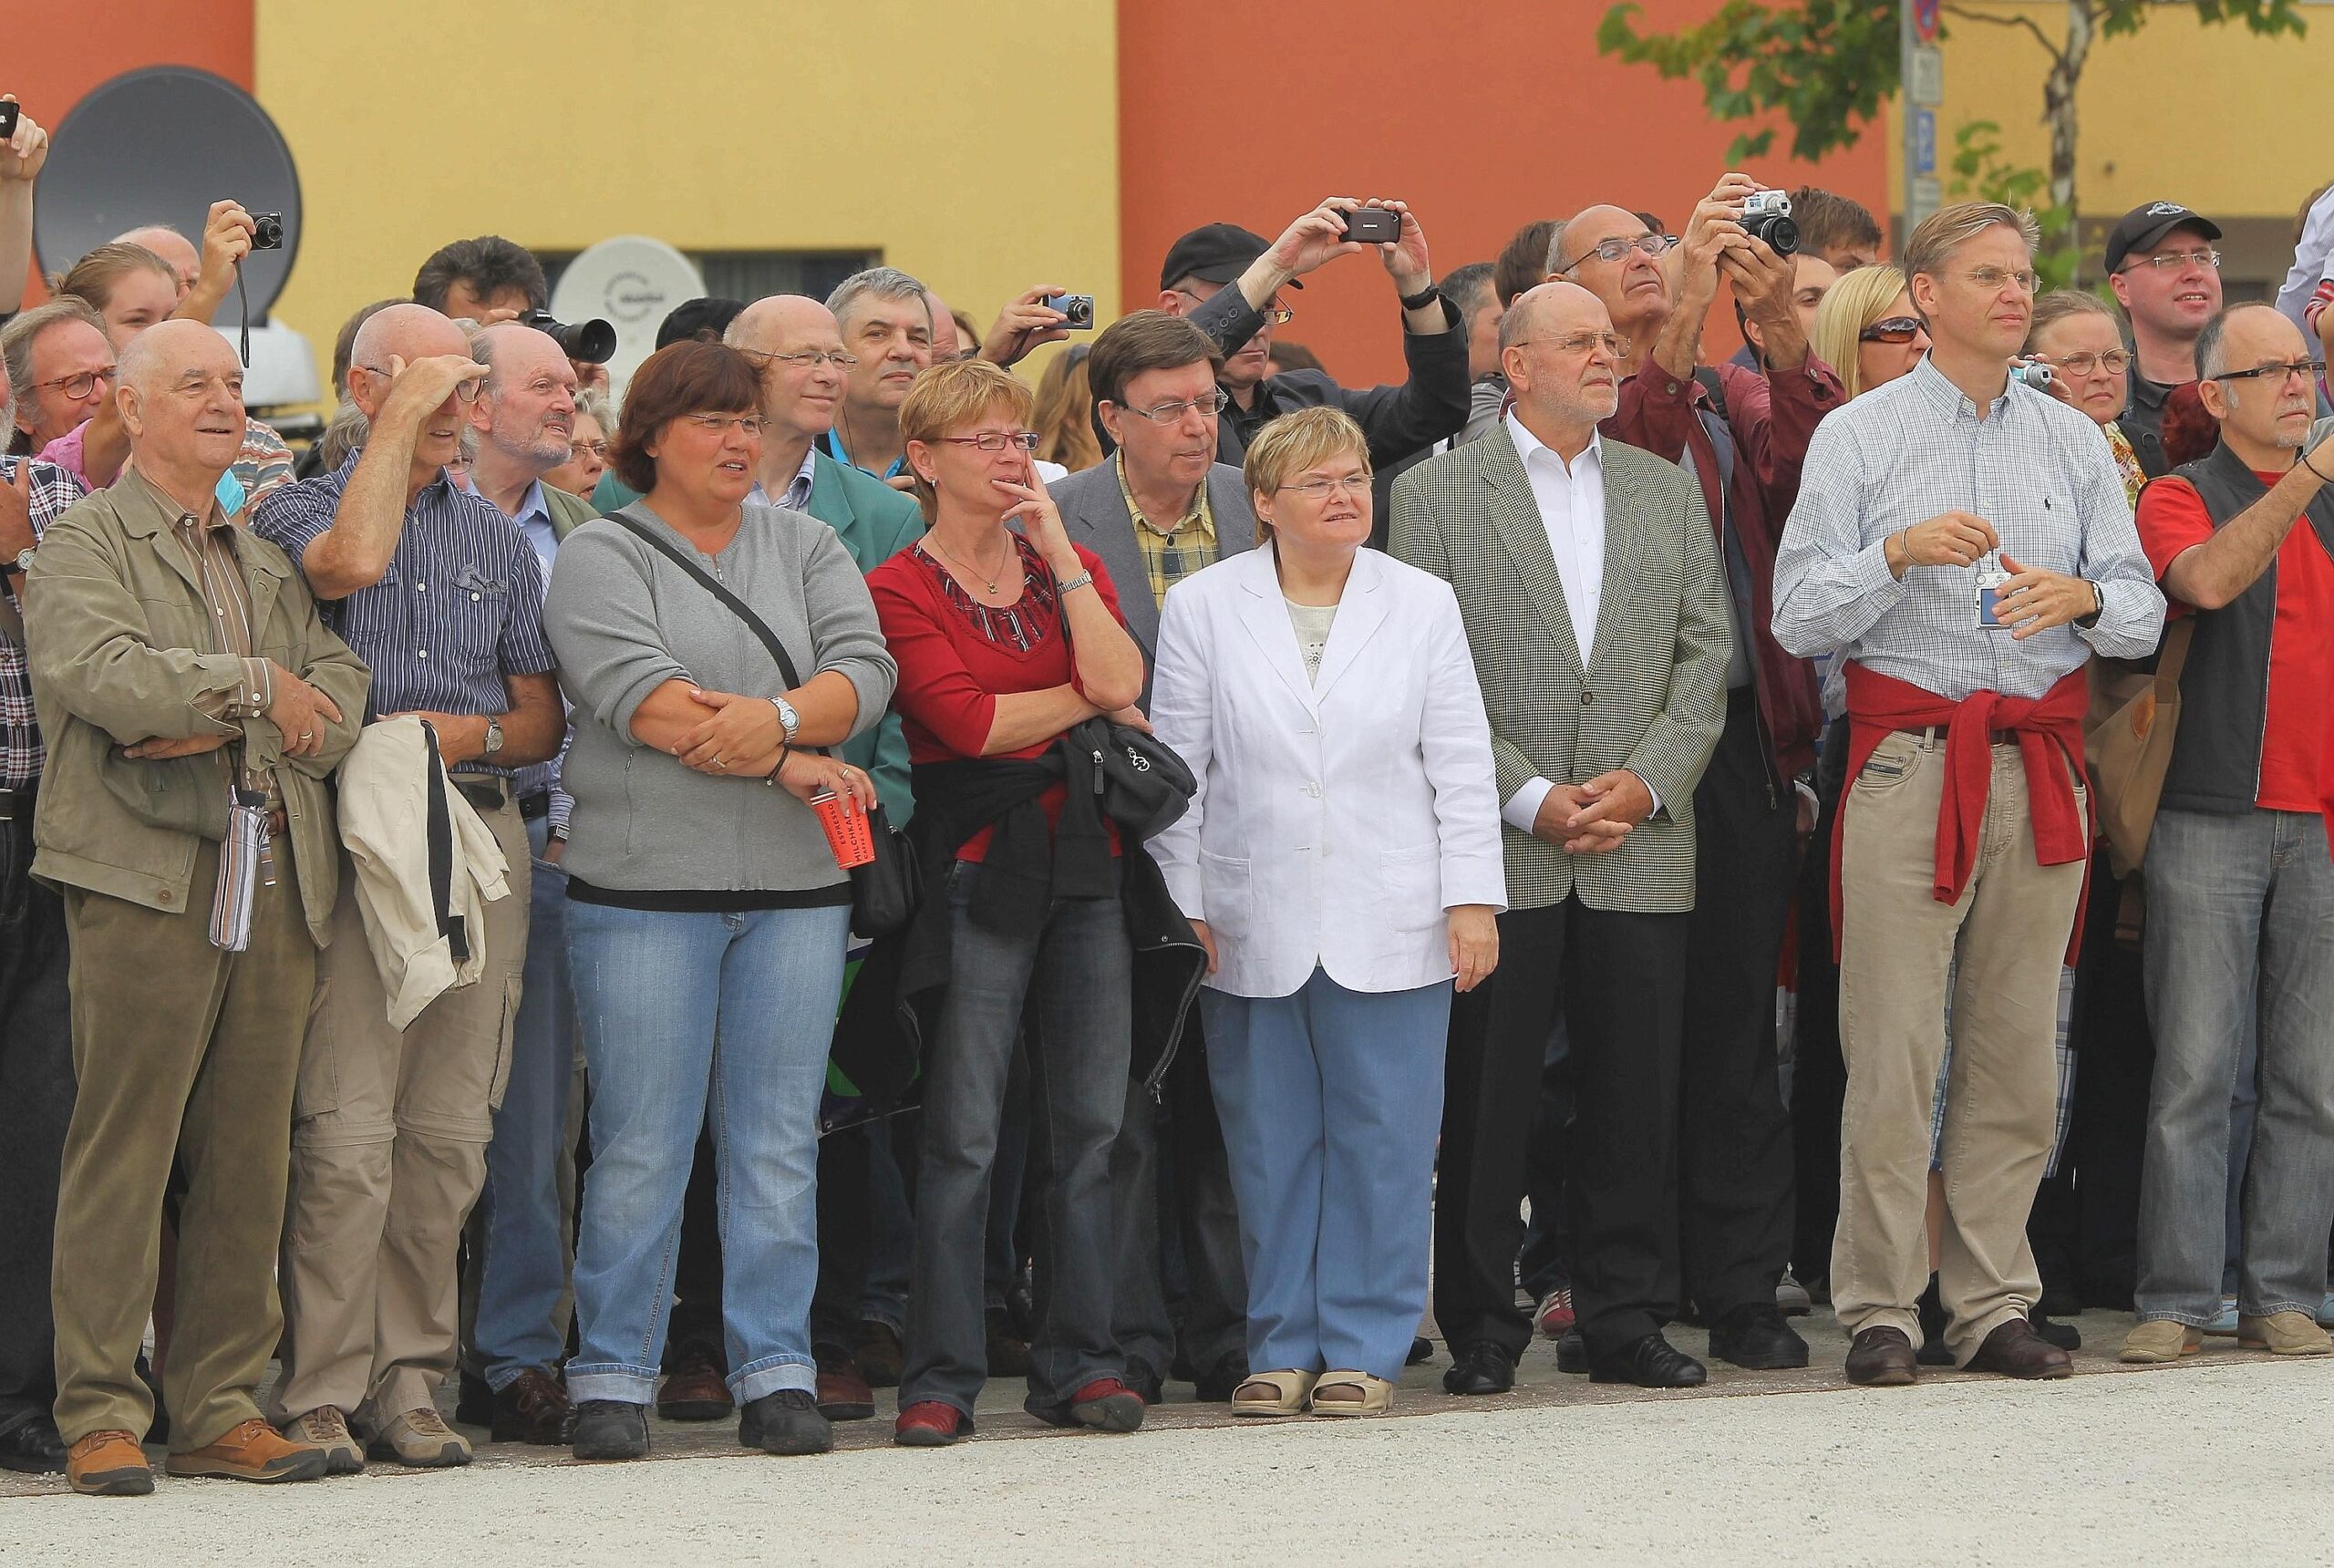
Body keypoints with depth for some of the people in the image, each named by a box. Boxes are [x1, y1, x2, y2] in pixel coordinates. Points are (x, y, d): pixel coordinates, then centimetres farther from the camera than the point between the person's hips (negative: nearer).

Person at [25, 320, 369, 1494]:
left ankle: (222, 1408, 10)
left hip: (276, 885, 6)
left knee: (249, 1159, 5)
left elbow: (340, 690, 10)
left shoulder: (267, 559, 23)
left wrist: (215, 728, -7)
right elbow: (101, 672, -15)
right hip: (146, 880, -6)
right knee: (123, 1155, -7)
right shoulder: (84, 543, 3)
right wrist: (256, 687, -7)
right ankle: (101, 1415, -4)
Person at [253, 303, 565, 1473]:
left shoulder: (498, 538, 18)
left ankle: (408, 1384, 9)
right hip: (349, 837, -4)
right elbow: (352, 561, -20)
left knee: (448, 1134, 3)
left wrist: (468, 734, -4)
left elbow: (544, 718, 18)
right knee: (347, 1132, -11)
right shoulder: (296, 511, 5)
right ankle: (320, 1395, -8)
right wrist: (403, 416, -10)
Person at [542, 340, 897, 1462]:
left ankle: (776, 1375, 8)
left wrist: (776, 717, -18)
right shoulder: (601, 557, 1)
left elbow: (864, 671, 1)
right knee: (642, 1145, -3)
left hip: (797, 885, 4)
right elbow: (640, 696, -13)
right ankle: (613, 1380, 4)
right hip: (647, 883, -4)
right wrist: (792, 766, -12)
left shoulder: (803, 546, 15)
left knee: (779, 1142, 4)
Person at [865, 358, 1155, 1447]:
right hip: (976, 869, -5)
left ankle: (1079, 1362, 11)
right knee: (963, 1136, -6)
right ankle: (941, 1377, -3)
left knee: (1088, 1125, 5)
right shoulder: (901, 589, -1)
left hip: (1089, 863, 5)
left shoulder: (1071, 569, 13)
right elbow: (969, 720, -14)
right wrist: (1086, 700, -2)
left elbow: (1119, 680, -5)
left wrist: (1058, 551, -5)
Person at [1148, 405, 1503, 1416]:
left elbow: (1461, 765, 5)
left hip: (1389, 923, 0)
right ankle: (1281, 1345, 12)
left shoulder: (1422, 605, 6)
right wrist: (1184, 907, 0)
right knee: (1269, 1143, 4)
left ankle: (1363, 1347, 7)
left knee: (1381, 1137, -1)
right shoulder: (1204, 607, 3)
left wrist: (1473, 897, -1)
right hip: (1253, 925, 0)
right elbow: (1176, 765, 5)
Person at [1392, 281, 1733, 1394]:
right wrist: (1527, 797, -11)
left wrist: (1646, 781, -5)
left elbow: (1708, 651, 9)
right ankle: (1481, 1330, 7)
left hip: (1642, 849, 3)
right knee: (1486, 1100, -1)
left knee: (1637, 1095, 4)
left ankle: (1627, 1321, 12)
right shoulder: (1436, 496, 2)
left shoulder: (1668, 491, 14)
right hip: (1498, 848, -3)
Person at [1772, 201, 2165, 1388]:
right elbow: (1799, 615, -3)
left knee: (2017, 1049, 3)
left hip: (2042, 765, 4)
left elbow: (2142, 613, 10)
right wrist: (1899, 553, -18)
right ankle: (1878, 1310, -3)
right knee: (1894, 1050, -7)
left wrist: (2082, 596, -11)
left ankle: (1992, 1303, 8)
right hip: (1909, 752, -3)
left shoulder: (2072, 441, 14)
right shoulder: (1859, 436, 4)